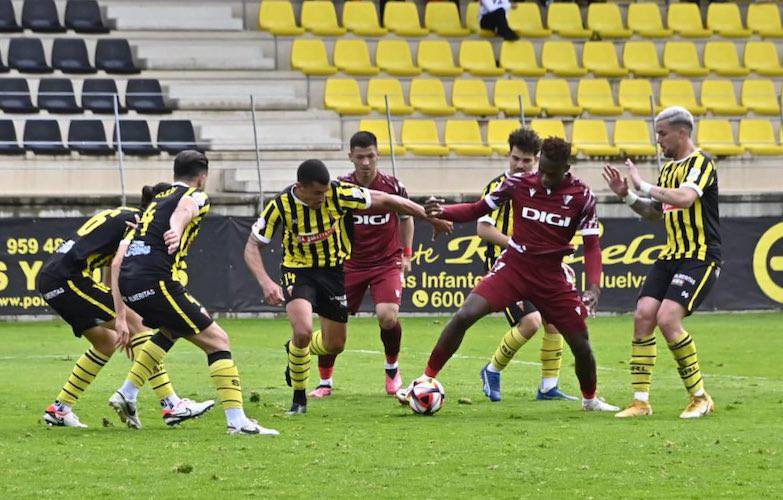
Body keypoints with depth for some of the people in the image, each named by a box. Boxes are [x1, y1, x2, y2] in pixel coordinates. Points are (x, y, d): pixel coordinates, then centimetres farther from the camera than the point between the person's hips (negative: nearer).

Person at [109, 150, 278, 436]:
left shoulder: (155, 202, 29)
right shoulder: (196, 197, 8)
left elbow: (117, 262, 25)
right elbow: (184, 208, -21)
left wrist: (120, 316, 24)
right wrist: (177, 231, -43)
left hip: (126, 283, 8)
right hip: (156, 280, -8)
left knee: (171, 330, 34)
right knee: (217, 340, 1)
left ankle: (126, 395, 27)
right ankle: (237, 421, -8)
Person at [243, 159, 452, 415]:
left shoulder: (339, 194, -21)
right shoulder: (281, 205, -21)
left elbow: (385, 201, -12)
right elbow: (252, 246, -13)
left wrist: (430, 217, -7)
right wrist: (266, 283, -29)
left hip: (333, 270, 3)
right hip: (298, 271, -3)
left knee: (334, 345, 8)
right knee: (303, 333, -26)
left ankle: (295, 348, 44)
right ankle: (299, 398, -3)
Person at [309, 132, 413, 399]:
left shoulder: (392, 185, -6)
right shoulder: (340, 188, -7)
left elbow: (406, 217, 12)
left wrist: (406, 254, 7)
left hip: (387, 262, -1)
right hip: (350, 264, 1)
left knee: (387, 316, -22)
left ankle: (392, 368, 8)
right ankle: (325, 381, 15)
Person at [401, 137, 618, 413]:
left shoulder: (581, 196, -8)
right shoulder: (519, 183, -7)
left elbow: (591, 244, -6)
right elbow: (478, 209, 0)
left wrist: (594, 286, -21)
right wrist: (442, 212, -19)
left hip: (551, 277, 0)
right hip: (513, 266, 0)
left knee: (581, 344, 2)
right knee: (464, 316, -18)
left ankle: (590, 399, 31)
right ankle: (425, 380, -7)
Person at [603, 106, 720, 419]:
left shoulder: (700, 162, -10)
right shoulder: (669, 168, 17)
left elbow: (684, 198, -29)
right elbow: (655, 213, 27)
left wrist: (643, 186, -19)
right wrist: (626, 196, 11)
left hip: (699, 258, -8)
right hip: (670, 256, 8)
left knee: (667, 319, -21)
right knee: (643, 316, -6)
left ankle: (701, 398, -7)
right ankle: (641, 401, -2)